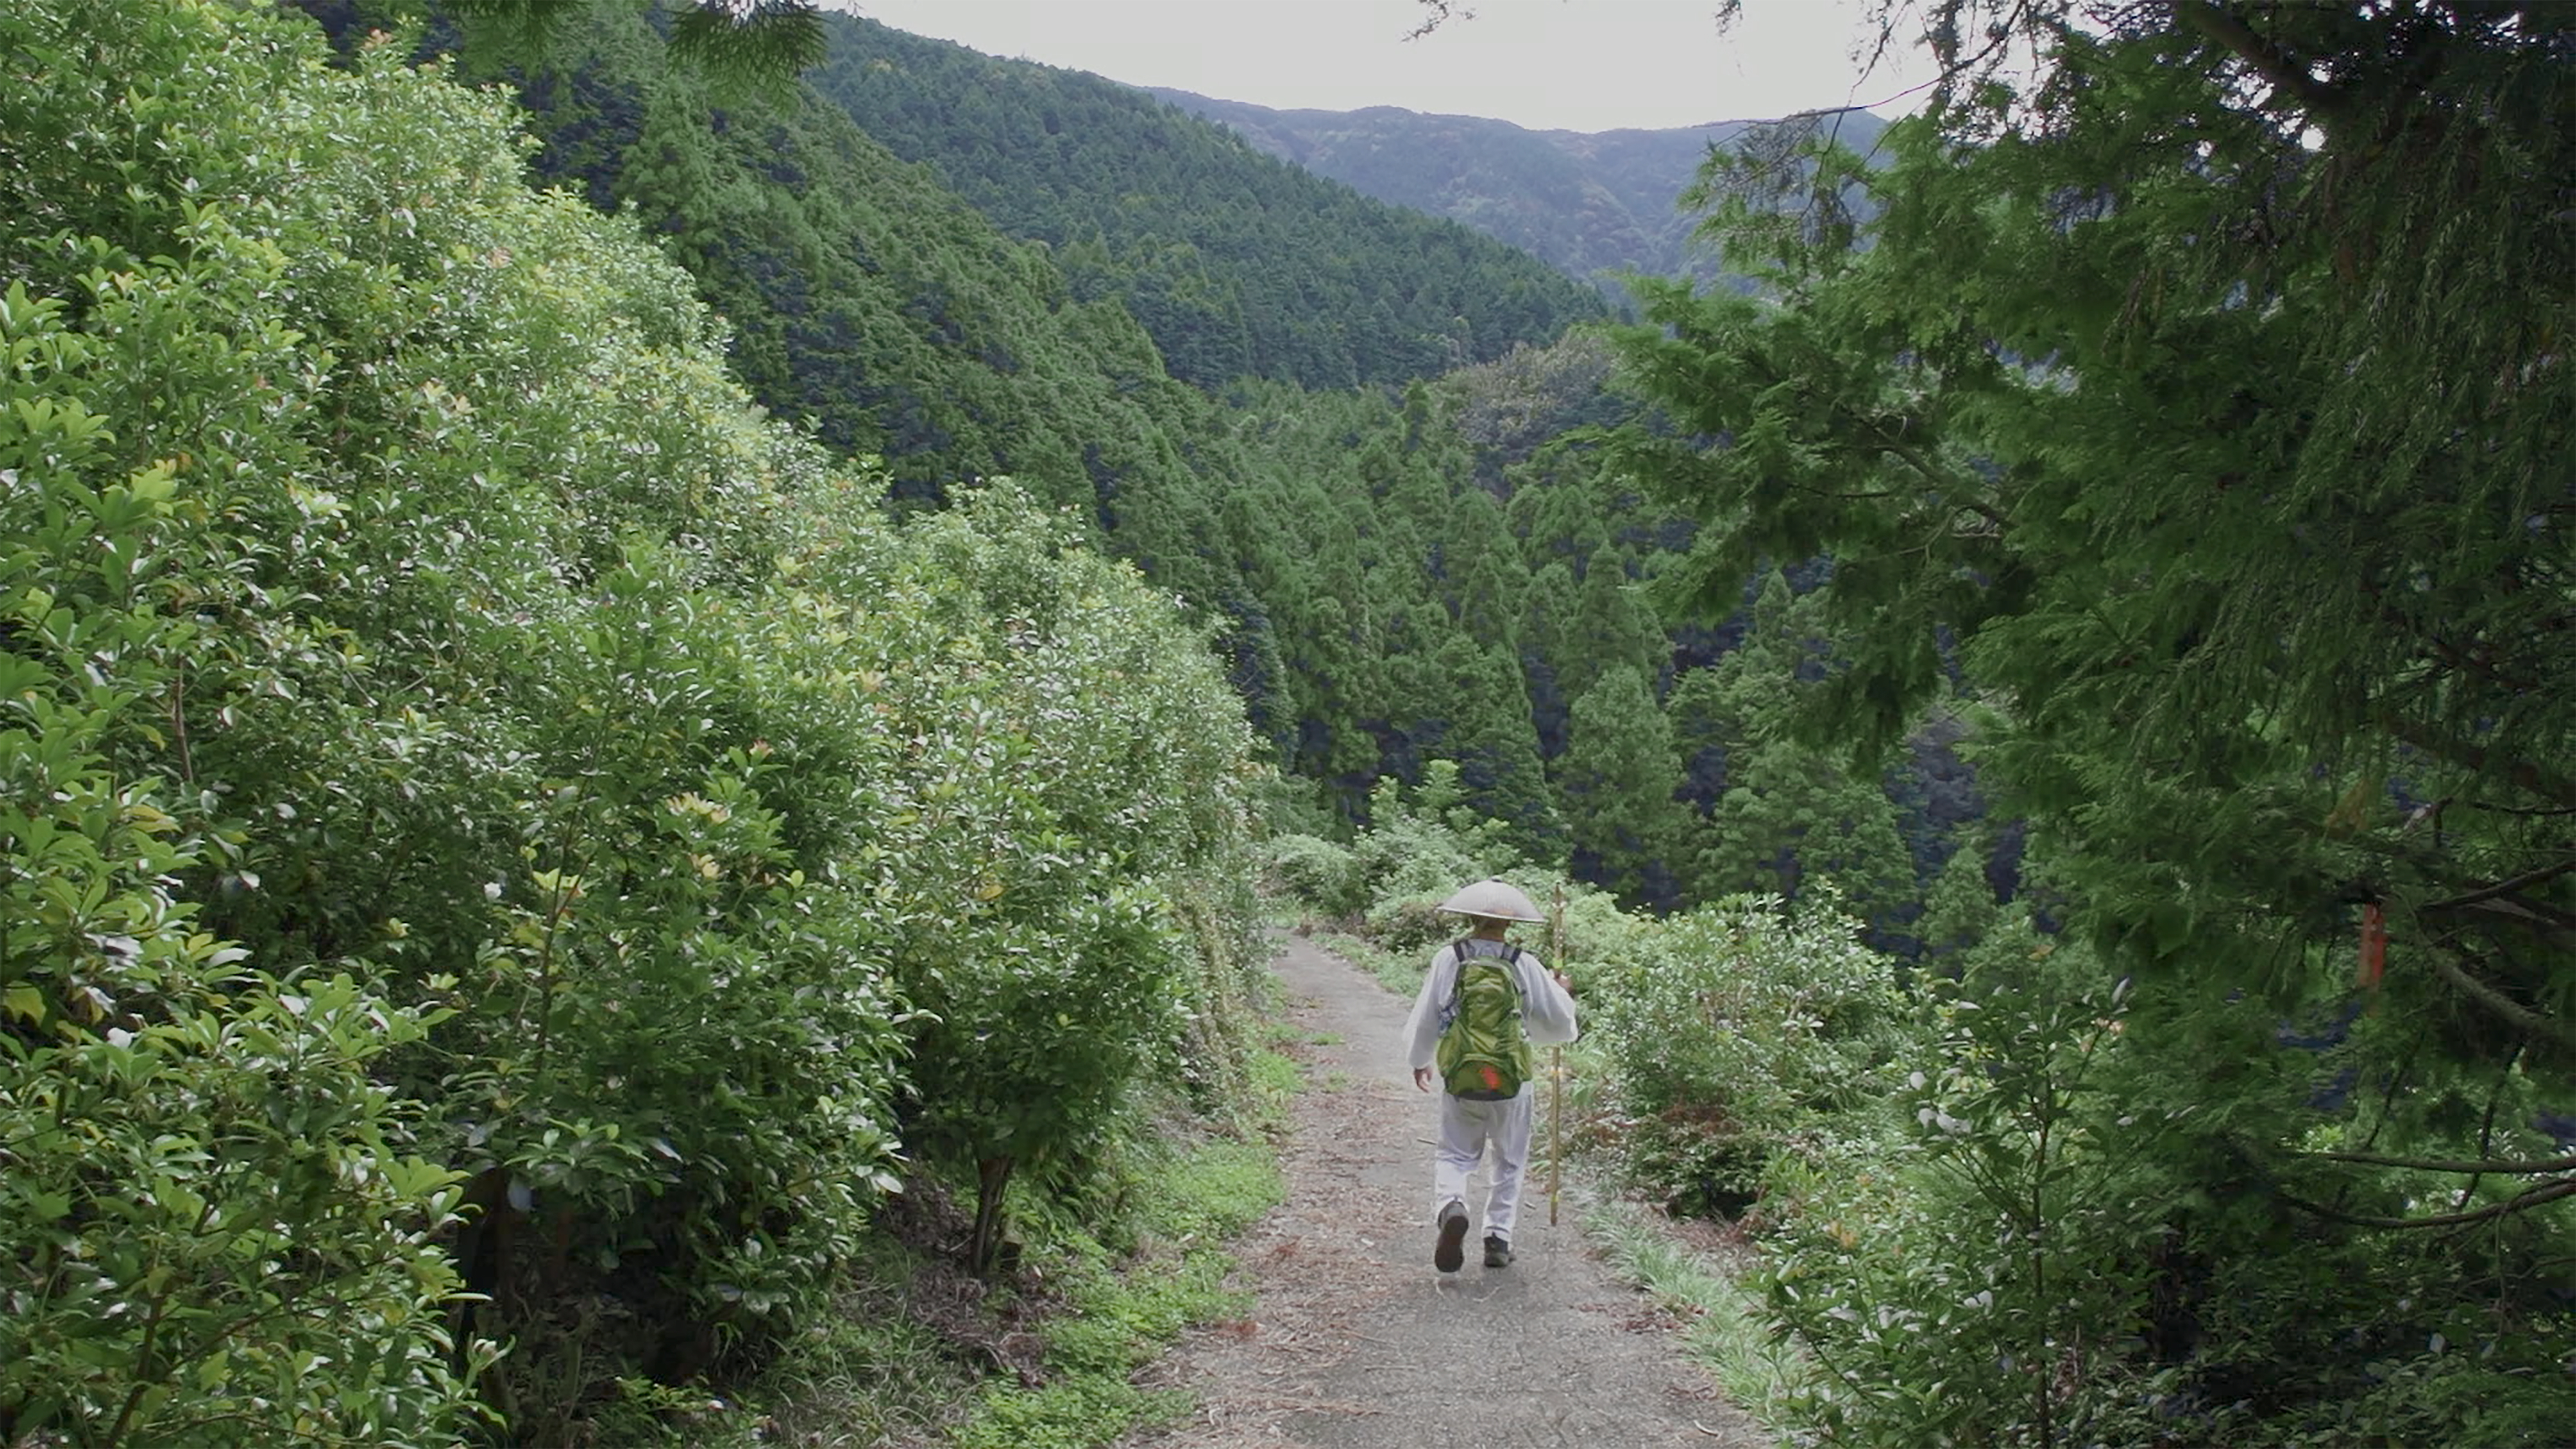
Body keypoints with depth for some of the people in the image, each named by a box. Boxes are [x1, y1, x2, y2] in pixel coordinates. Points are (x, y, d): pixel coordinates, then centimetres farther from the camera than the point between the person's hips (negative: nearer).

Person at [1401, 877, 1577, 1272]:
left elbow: (1425, 1017, 2)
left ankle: (1450, 1206, -17)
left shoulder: (1448, 959, -5)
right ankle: (1498, 1237, 16)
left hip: (1460, 1077, 0)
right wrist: (1561, 992, 23)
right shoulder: (1525, 966, -6)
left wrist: (1420, 1060, 19)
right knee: (1509, 1161, 17)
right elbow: (1559, 1023, 2)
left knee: (1454, 1154, 11)